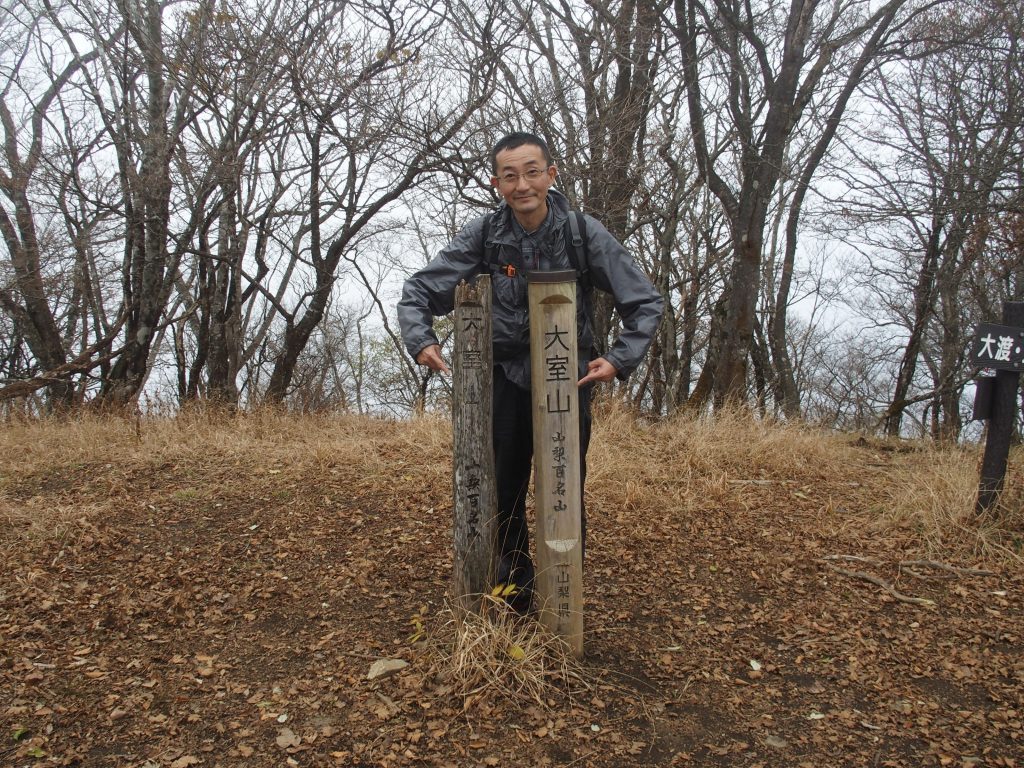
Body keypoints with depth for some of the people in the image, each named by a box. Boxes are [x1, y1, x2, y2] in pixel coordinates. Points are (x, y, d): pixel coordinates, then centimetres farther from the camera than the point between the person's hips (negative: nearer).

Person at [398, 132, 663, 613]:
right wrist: (421, 339, -18)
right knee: (505, 492, 10)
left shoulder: (584, 233, -11)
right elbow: (419, 291, -1)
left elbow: (645, 302, -5)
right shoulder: (483, 234, -8)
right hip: (506, 379, 2)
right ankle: (514, 591, 29)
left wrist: (621, 359, -18)